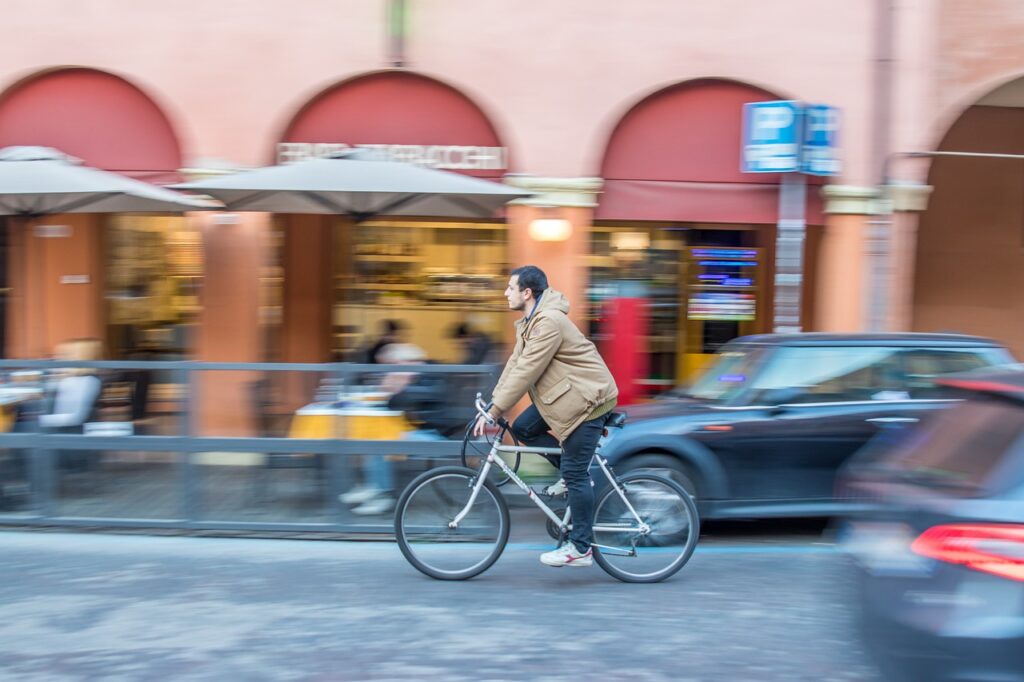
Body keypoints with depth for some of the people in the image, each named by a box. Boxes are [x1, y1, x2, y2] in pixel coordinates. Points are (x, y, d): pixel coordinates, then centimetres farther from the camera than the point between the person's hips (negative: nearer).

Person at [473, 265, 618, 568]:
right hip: (566, 395, 10)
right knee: (522, 428, 4)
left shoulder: (549, 322, -24)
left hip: (589, 398, -10)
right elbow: (515, 363, 11)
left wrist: (493, 412, -21)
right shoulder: (531, 321, 9)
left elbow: (525, 373, -25)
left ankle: (581, 549, 1)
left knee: (575, 473, -7)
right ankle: (574, 472, 15)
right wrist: (492, 402, 5)